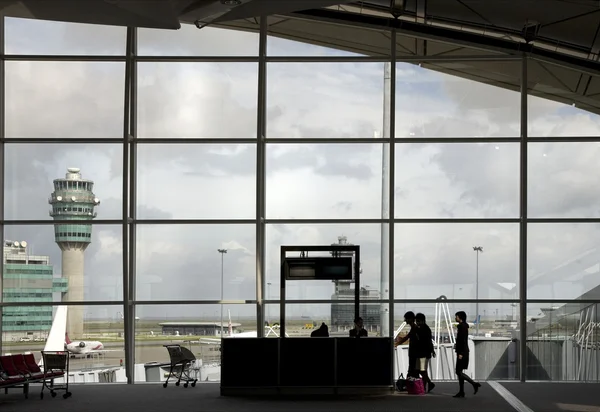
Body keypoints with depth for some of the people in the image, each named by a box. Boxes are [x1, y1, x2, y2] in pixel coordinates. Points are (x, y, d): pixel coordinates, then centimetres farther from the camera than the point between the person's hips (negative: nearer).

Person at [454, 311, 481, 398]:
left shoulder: (462, 326, -14)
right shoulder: (463, 326, 16)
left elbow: (463, 341, -20)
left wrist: (461, 353, -22)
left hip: (462, 352, -10)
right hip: (462, 352, 10)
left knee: (459, 372, -9)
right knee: (459, 372, 9)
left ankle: (474, 384, -7)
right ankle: (461, 392, 10)